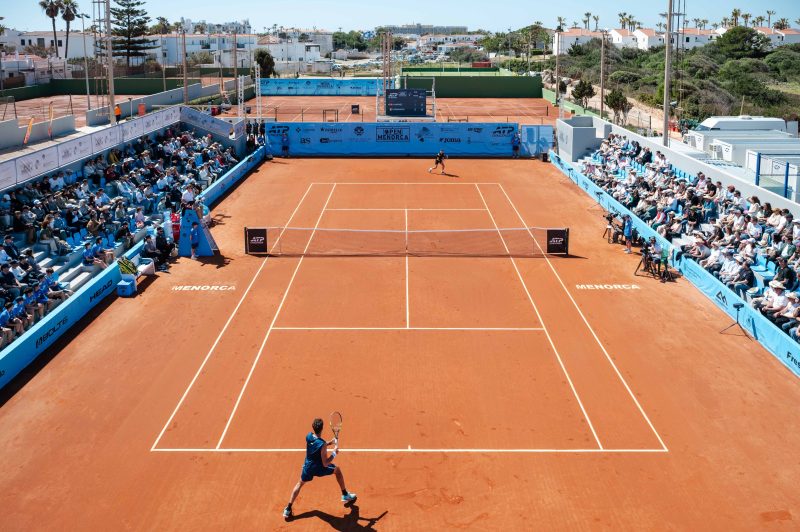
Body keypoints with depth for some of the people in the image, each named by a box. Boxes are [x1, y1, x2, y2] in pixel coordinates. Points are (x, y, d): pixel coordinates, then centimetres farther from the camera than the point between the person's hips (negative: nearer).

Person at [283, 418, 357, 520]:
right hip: (320, 469, -4)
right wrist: (334, 453, -16)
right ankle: (345, 495, 35)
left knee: (300, 483, 27)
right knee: (337, 470, 23)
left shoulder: (308, 436, -14)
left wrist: (329, 443, 2)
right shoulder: (322, 444, -32)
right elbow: (325, 464, -26)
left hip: (308, 467, 4)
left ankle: (288, 509, 21)